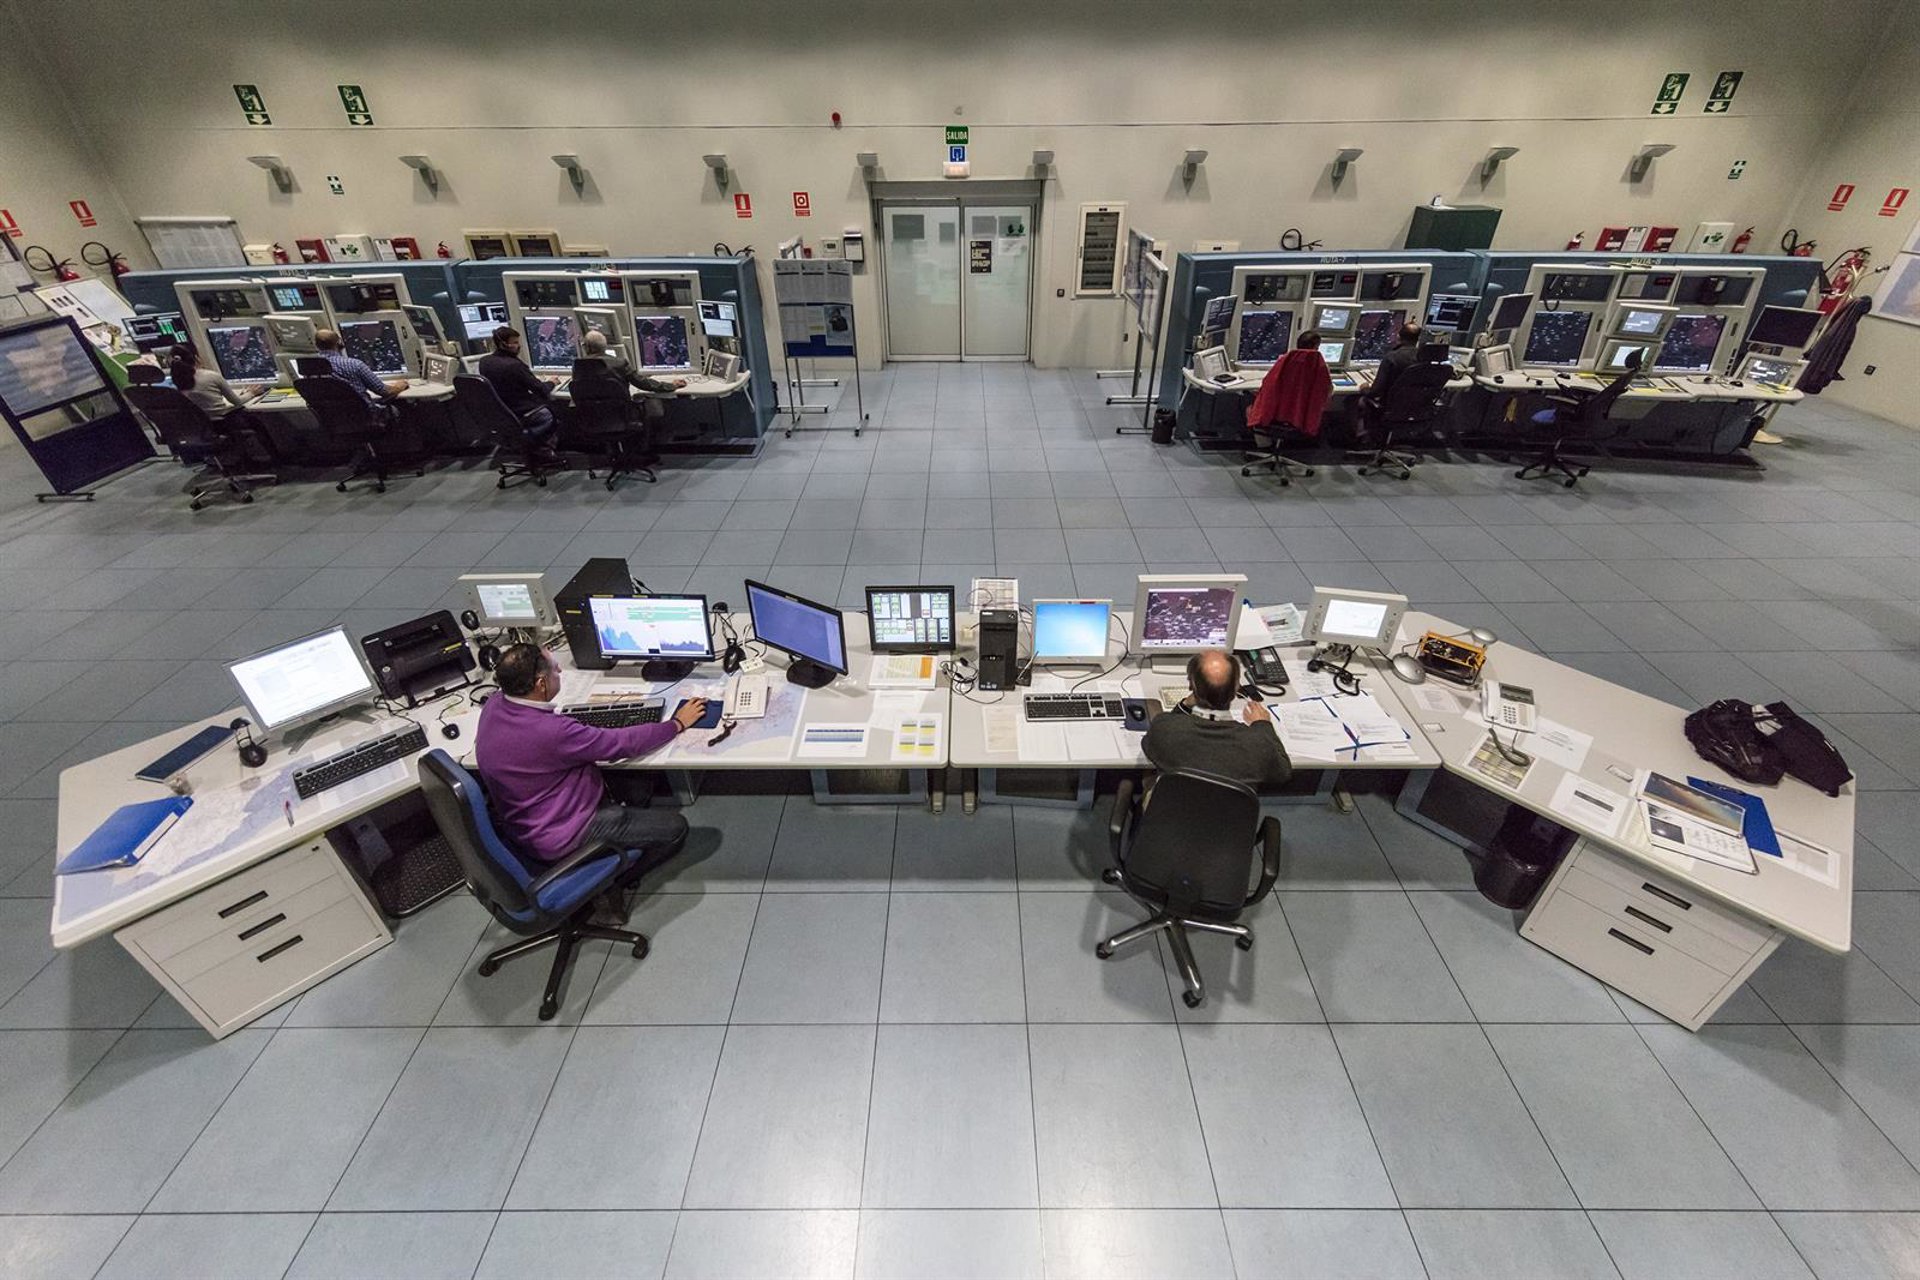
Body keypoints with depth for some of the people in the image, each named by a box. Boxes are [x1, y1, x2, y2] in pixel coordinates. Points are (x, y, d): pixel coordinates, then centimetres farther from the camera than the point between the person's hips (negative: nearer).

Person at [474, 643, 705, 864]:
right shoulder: (551, 732, -35)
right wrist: (678, 723, -11)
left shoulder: (493, 706, -10)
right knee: (675, 827, -5)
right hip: (558, 838, -9)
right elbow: (625, 743, -23)